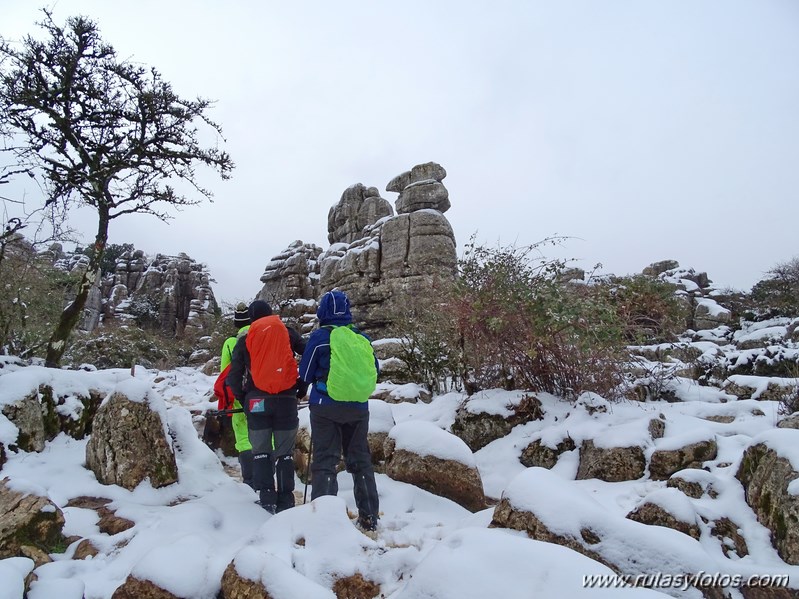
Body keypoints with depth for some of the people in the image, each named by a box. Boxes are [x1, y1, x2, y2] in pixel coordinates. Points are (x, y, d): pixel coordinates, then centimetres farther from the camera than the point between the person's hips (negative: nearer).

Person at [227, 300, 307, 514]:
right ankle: (286, 502, 5)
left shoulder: (245, 340, 8)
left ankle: (267, 500, 2)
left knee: (261, 452, 9)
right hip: (286, 400, 0)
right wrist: (301, 388, 11)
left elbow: (233, 376, 4)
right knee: (285, 453, 7)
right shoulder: (288, 333, 8)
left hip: (257, 401, 0)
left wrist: (243, 400, 16)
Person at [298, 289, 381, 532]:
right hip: (358, 407, 4)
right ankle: (369, 517, 18)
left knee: (325, 460, 3)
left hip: (326, 407, -3)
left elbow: (305, 374, -1)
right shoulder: (362, 337, 2)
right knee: (361, 460, 13)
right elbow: (374, 371, 12)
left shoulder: (319, 337, -8)